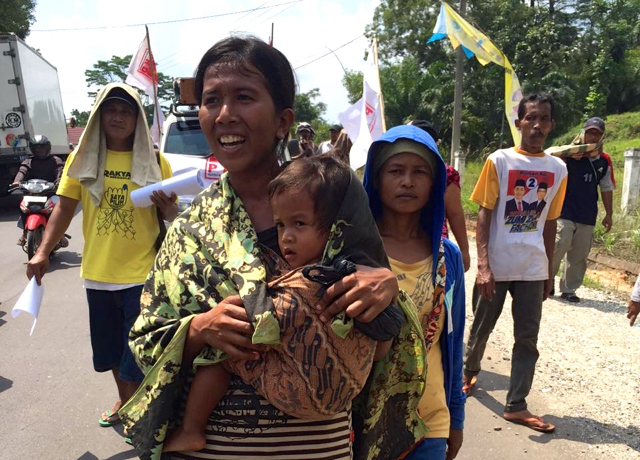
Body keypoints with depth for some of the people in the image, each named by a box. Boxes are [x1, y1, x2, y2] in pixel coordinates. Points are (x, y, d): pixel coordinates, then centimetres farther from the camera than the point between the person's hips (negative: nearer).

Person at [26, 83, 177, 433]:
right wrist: (43, 251, -5)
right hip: (97, 273, 3)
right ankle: (124, 400, 45)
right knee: (111, 348, 20)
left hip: (142, 274, -3)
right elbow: (64, 208, 4)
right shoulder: (81, 158, 1)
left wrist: (167, 207, -24)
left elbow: (172, 216, -1)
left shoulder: (155, 163, -5)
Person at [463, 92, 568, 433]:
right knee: (482, 326, 14)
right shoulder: (499, 161, -6)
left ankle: (516, 405, 17)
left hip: (533, 267, 3)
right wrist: (482, 265, -16)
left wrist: (549, 269, 11)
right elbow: (484, 215, -8)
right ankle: (470, 371, 41)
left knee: (528, 337, 6)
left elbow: (549, 223, 10)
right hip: (495, 265, -3)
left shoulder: (558, 169, 4)